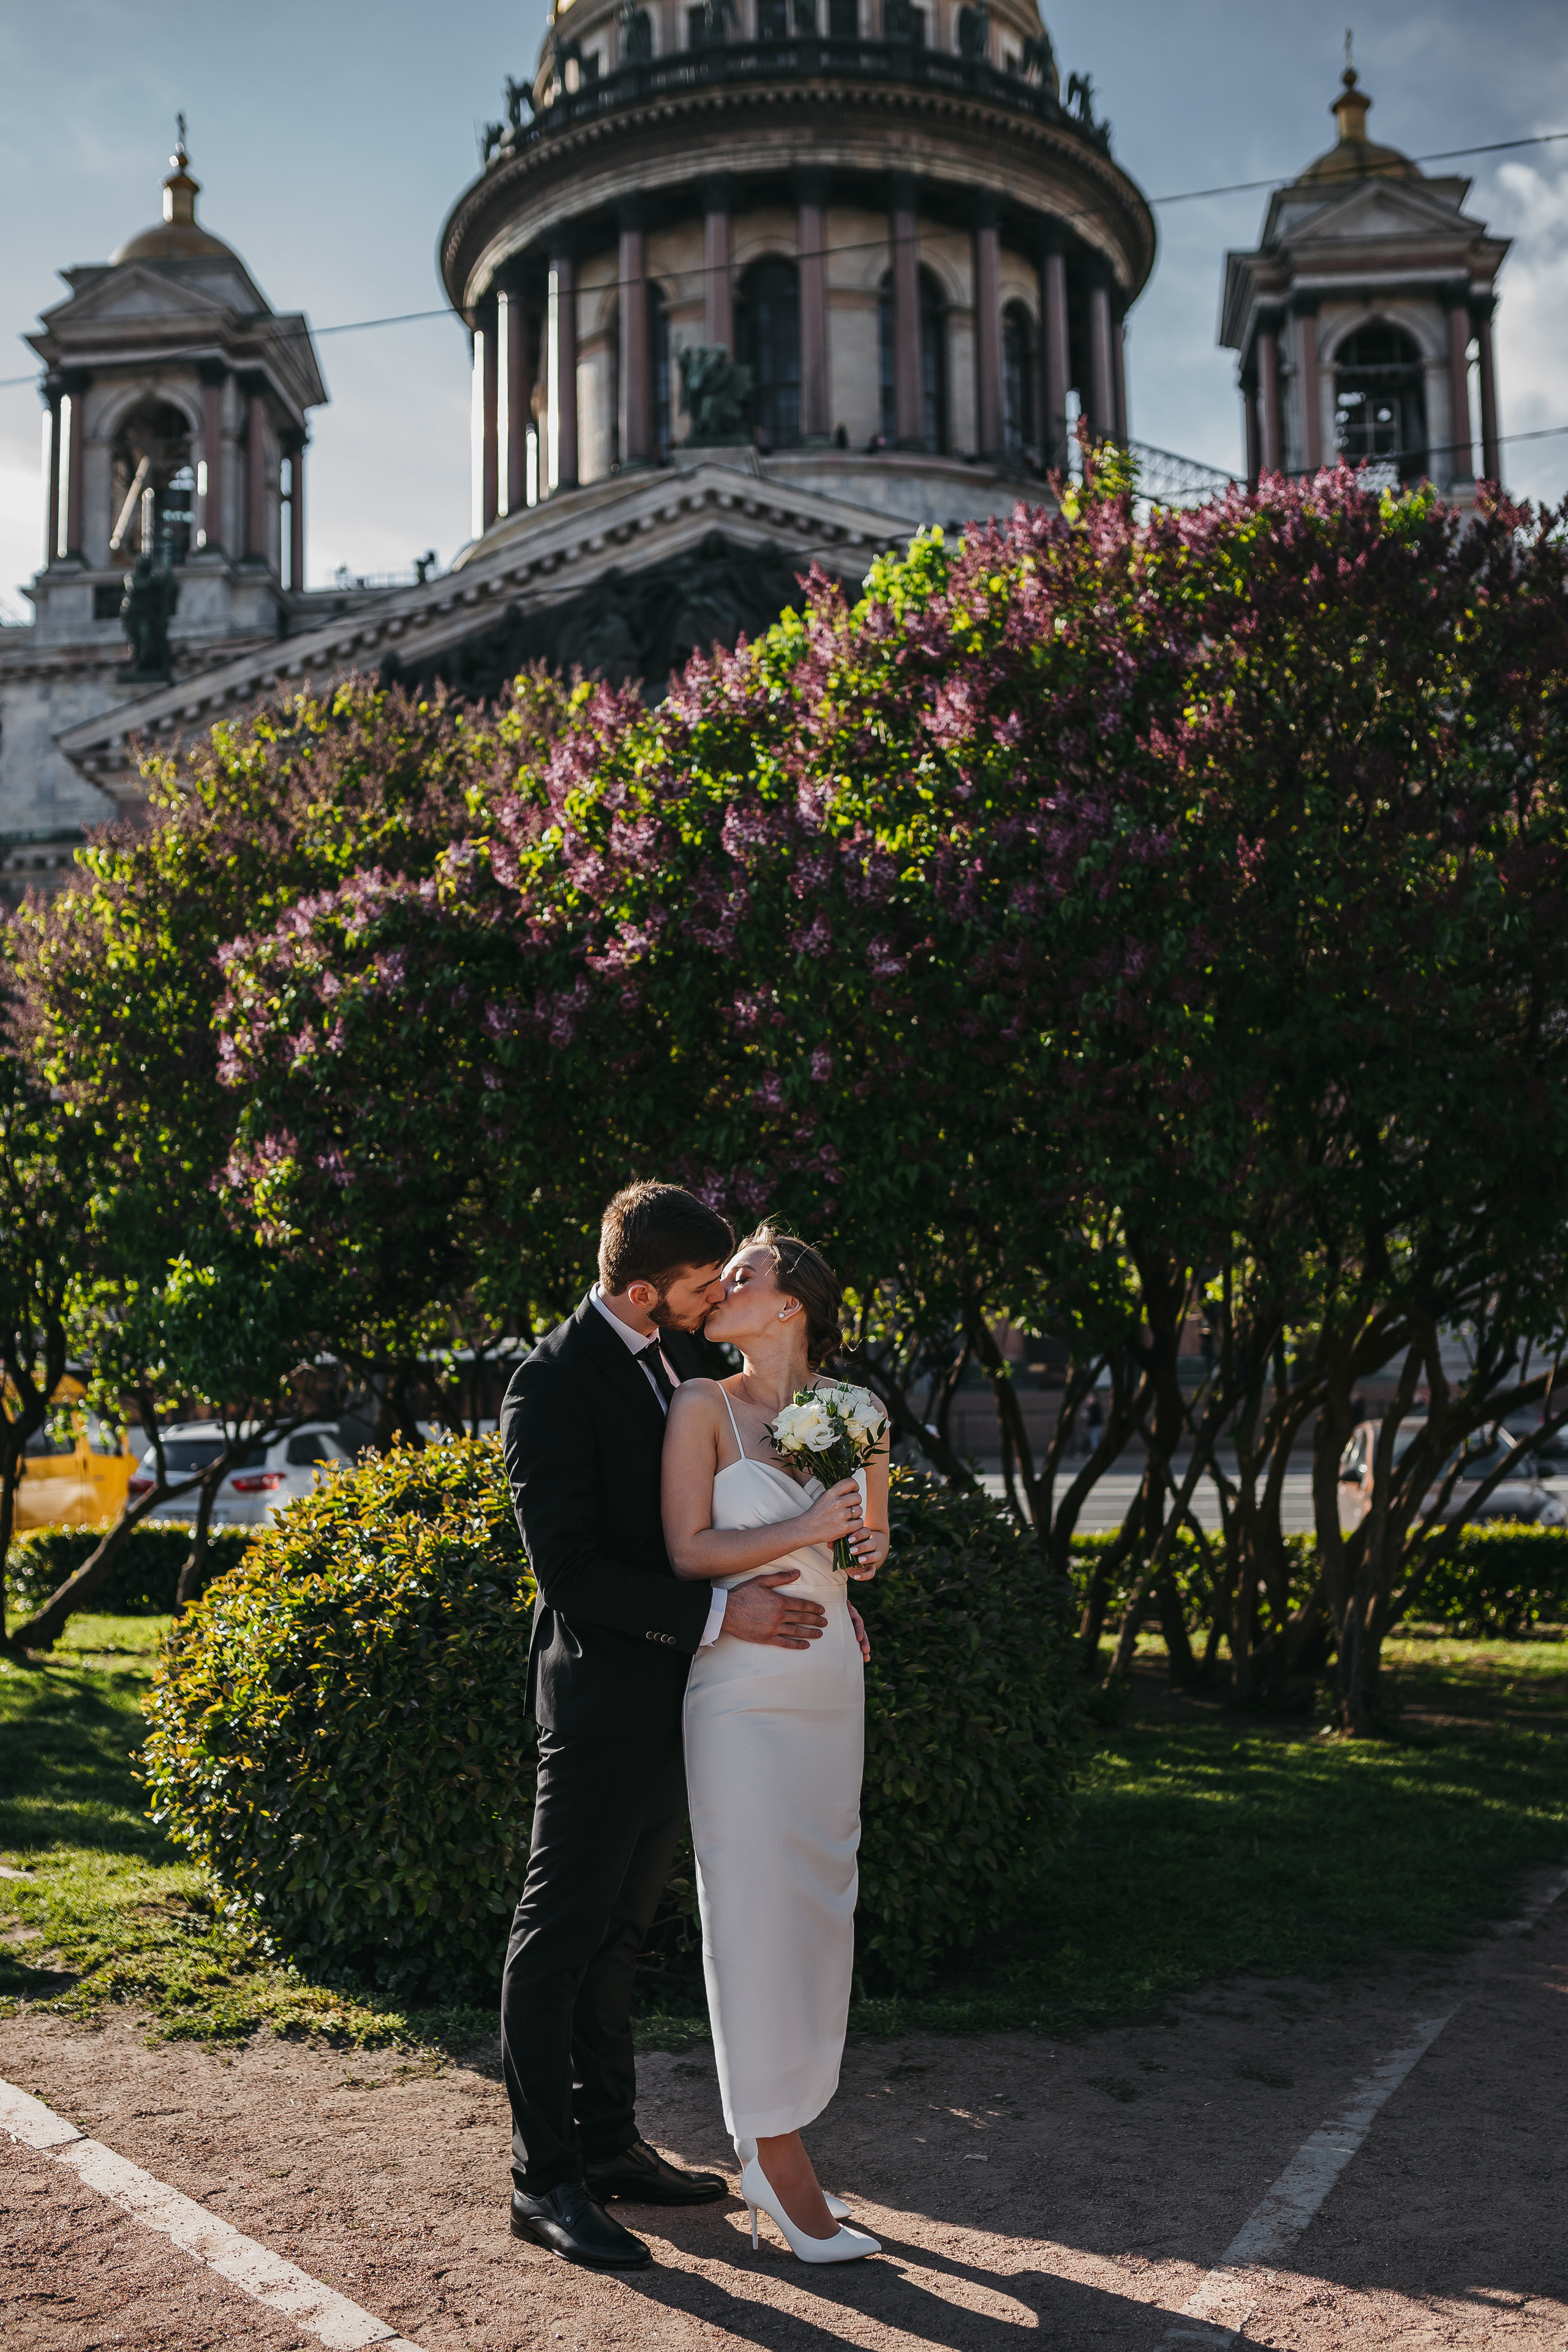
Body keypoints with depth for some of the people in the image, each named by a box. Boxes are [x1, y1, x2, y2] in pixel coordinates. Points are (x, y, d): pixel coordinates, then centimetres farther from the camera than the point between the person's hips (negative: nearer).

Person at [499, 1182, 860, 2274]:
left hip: (673, 1694, 9)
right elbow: (570, 1568, -22)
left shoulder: (680, 1358, 8)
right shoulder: (554, 1384, -18)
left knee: (619, 1929, 17)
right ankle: (546, 2178, 12)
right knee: (562, 1933, 2)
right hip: (603, 1698, -8)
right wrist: (719, 1612, -24)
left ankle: (609, 2143, 29)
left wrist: (798, 1583, 6)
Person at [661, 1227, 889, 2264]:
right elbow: (689, 1551, -9)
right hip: (746, 1697, -5)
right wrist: (805, 1530, -17)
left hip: (831, 1683, 6)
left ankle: (776, 2145, 23)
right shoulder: (705, 1406, -4)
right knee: (760, 1912, -1)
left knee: (820, 1908, 10)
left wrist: (871, 1531, -1)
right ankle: (779, 2159, 11)